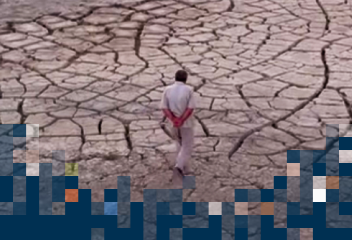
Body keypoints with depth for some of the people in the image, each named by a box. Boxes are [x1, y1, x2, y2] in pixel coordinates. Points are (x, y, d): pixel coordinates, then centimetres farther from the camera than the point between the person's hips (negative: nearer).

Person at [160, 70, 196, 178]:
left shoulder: (167, 90, -3)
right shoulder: (188, 90, -12)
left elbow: (164, 108, -9)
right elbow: (191, 108, -18)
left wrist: (174, 120, -18)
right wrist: (181, 121, -20)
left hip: (173, 124, 4)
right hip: (186, 123, -4)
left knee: (180, 146, 20)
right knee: (187, 147, 5)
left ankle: (185, 169, 23)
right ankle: (179, 166, -15)